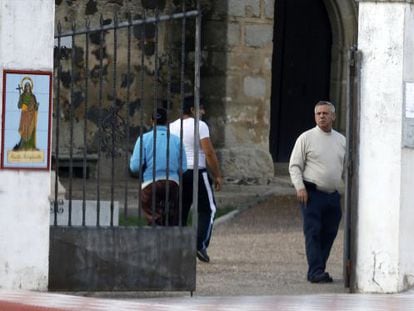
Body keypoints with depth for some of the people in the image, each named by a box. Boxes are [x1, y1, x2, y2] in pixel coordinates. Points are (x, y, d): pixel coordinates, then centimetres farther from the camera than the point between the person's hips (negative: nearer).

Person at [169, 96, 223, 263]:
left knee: (180, 212, 10)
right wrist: (217, 175, -7)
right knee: (207, 209, 4)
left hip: (177, 174, 6)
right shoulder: (200, 126, -8)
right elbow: (209, 152, -13)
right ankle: (201, 245, -10)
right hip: (197, 172, -6)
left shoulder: (172, 127, 11)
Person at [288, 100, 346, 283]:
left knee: (329, 234, 6)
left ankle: (317, 271, 13)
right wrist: (299, 187, -14)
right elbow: (294, 165, -2)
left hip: (333, 195, 5)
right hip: (312, 193, -5)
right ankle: (316, 272, -14)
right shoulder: (306, 138, -1)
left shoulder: (341, 140, 13)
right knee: (313, 233, -10)